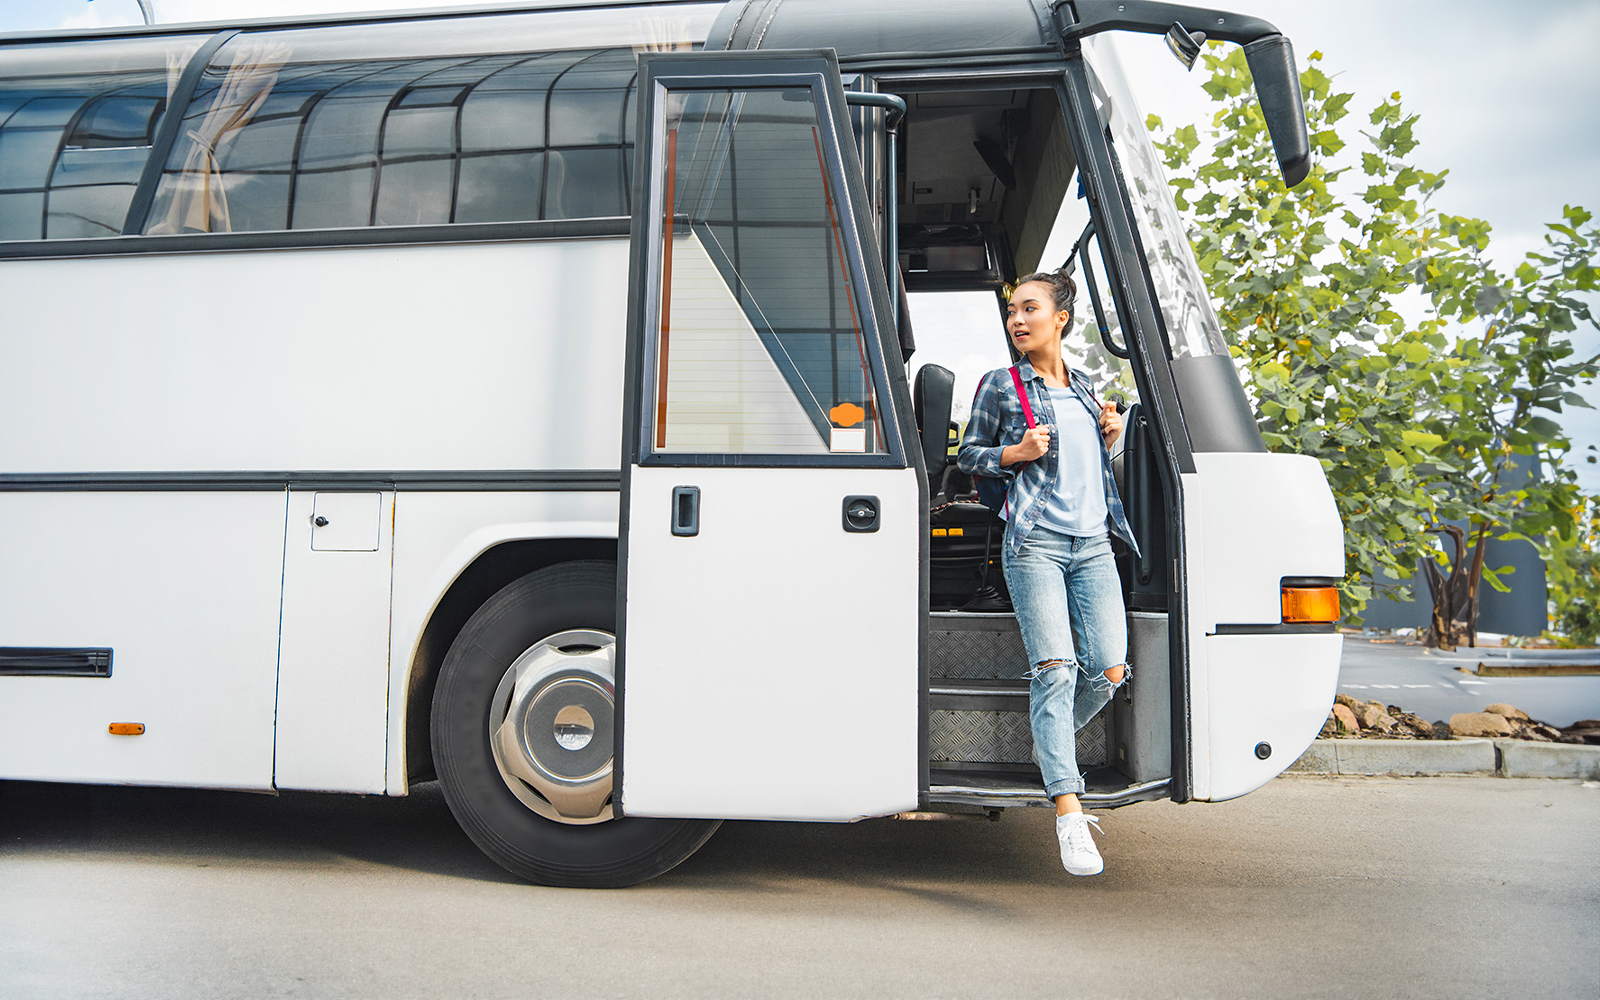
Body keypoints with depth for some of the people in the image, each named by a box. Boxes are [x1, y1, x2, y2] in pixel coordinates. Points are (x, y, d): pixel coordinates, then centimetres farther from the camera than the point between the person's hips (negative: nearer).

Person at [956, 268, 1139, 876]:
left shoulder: (1084, 389, 20)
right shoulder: (999, 386, 6)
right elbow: (968, 455, 8)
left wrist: (1110, 436, 10)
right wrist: (1014, 454, -9)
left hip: (1094, 544, 5)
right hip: (1035, 542, -5)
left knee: (1108, 670, -2)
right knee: (1054, 669, -15)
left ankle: (1053, 746, 27)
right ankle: (1069, 815, -15)